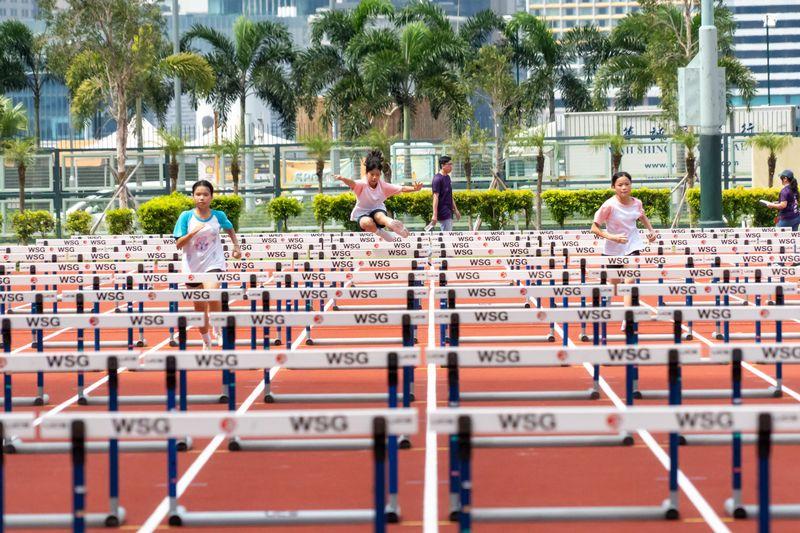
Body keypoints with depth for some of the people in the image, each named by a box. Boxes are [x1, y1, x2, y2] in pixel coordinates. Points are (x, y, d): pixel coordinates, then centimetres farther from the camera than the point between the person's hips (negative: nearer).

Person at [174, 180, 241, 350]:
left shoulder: (219, 216, 0)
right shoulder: (186, 217, -4)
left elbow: (229, 228, 23)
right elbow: (178, 244, -8)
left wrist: (236, 246, 15)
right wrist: (192, 233, -22)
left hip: (213, 264, -1)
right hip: (192, 266, 1)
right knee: (199, 307, 8)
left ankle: (218, 330, -7)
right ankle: (206, 341, 29)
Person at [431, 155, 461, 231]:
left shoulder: (447, 177, 14)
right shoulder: (437, 179, -13)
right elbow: (435, 197, -18)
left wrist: (455, 210, 23)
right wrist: (435, 215, -22)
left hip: (449, 212, 9)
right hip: (443, 213, -9)